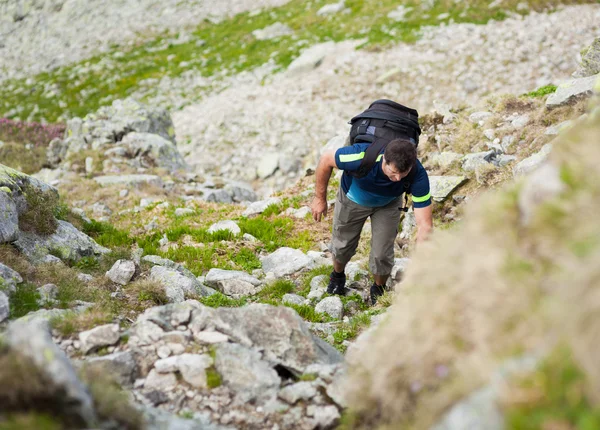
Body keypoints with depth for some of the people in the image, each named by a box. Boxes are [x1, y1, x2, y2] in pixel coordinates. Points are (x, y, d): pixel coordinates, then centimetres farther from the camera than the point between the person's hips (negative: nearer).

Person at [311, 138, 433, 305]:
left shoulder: (418, 175, -39)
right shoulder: (362, 155, -44)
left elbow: (425, 224, -36)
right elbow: (326, 158, -24)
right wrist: (320, 198, -14)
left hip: (388, 203, 0)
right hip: (352, 197, 0)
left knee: (382, 254, -4)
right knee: (343, 244, 14)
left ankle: (378, 290, 28)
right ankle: (337, 276, 48)